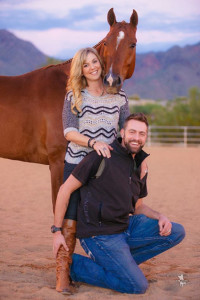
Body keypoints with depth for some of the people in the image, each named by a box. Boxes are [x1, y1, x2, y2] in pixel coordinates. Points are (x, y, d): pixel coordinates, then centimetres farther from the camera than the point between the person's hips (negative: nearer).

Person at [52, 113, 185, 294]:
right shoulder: (102, 156, -13)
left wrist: (160, 217, -1)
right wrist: (57, 231, -10)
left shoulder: (140, 167, 10)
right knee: (138, 286, -13)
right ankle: (74, 265, 0)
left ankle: (116, 262, 2)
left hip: (126, 227, 8)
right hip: (99, 234, -8)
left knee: (176, 232, 1)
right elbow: (65, 189, -10)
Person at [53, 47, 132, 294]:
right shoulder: (73, 96, 1)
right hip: (77, 163, -2)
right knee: (70, 219, -4)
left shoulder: (118, 95, 6)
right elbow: (69, 132, -8)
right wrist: (93, 142, -24)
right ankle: (62, 274, 2)